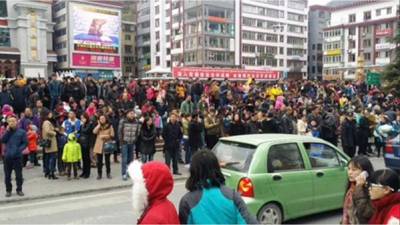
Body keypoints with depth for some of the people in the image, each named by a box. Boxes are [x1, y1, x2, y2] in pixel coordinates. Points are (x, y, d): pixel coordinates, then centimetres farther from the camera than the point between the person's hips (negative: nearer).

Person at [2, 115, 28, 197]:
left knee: (19, 175, 3)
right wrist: (8, 131, -10)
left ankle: (19, 190, 18)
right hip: (7, 157, 2)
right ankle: (8, 190, 22)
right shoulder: (7, 132, 9)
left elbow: (25, 143, -1)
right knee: (7, 175, 8)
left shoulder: (22, 132, 0)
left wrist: (19, 149, -15)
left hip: (17, 156, -2)